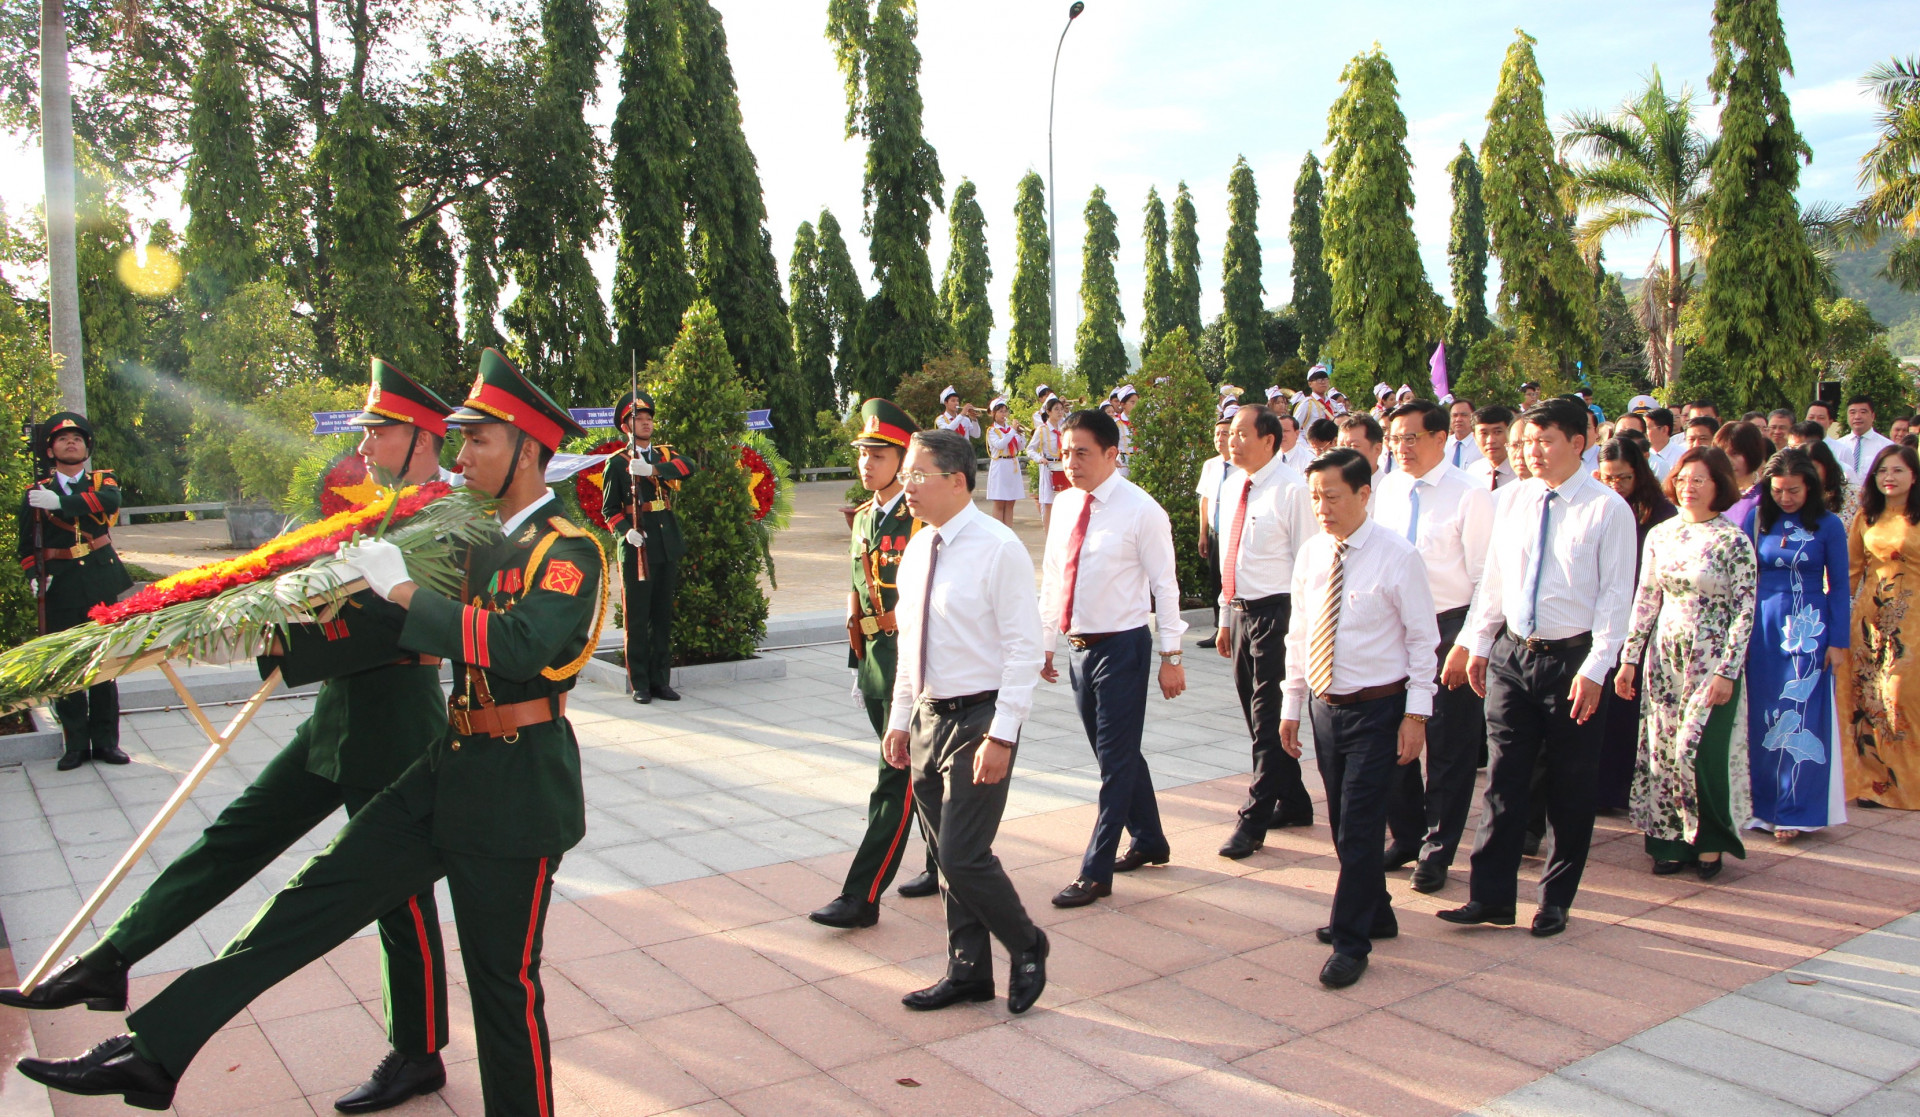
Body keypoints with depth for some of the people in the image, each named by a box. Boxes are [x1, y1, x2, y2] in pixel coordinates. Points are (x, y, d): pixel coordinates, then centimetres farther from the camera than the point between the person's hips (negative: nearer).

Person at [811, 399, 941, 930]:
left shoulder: (924, 519, -14)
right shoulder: (863, 516, 12)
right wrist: (859, 659, 19)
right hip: (875, 658, 8)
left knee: (895, 780, -4)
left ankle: (861, 896, -1)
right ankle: (947, 864, 34)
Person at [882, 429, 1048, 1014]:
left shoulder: (999, 549, -15)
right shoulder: (918, 549, 9)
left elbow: (1024, 649, -16)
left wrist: (1001, 735, -20)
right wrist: (900, 718, 15)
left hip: (979, 719, -7)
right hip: (928, 718, 8)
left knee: (963, 857, -9)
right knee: (949, 857, 14)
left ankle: (1027, 948, 17)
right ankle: (968, 971, 30)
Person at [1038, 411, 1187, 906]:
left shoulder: (1141, 511, -12)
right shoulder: (1066, 504, 5)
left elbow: (1164, 586, -10)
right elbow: (1052, 576, 13)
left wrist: (1170, 656, -10)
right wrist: (1047, 643, 14)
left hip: (1122, 647, -7)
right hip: (1079, 646, 7)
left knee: (1116, 759, 0)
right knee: (1116, 754, 18)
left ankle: (1096, 873, 8)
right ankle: (1149, 842, 37)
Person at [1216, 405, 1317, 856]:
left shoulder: (1292, 489, -13)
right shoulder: (1232, 489, 13)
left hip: (1276, 614, -9)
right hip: (1240, 612, 9)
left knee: (1269, 720, -4)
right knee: (1260, 715, 15)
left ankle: (1254, 820, 2)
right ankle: (1293, 804, 30)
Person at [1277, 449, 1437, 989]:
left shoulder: (1396, 555, -11)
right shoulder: (1310, 554, 4)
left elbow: (1422, 639, -7)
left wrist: (1416, 713, -11)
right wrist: (1291, 706, 11)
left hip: (1377, 709, -5)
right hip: (1325, 706, 6)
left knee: (1358, 828, -4)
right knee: (1343, 824, 15)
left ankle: (1350, 943, 10)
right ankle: (1376, 915, 36)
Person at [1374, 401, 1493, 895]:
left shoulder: (1469, 495, -10)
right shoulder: (1386, 490, 7)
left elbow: (1486, 579, -10)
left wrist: (1466, 645, -14)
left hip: (1448, 630, -5)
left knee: (1449, 747, 5)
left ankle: (1436, 851, 20)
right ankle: (1406, 835, 30)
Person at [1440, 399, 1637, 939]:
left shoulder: (1608, 508, -7)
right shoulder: (1515, 499, 7)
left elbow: (1616, 595, -9)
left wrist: (1594, 669, -15)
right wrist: (1479, 643, 9)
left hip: (1572, 660, -4)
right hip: (1511, 654, 4)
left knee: (1569, 788, 8)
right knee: (1502, 778, 4)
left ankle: (1556, 899, 22)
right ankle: (1491, 895, 11)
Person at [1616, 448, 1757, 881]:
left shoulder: (1733, 541, -7)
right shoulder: (1660, 535, 6)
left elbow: (1744, 612, -8)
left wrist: (1728, 671, -13)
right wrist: (1629, 658, 6)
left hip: (1711, 661, -4)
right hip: (1664, 658, 4)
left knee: (1701, 751, -6)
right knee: (1662, 749, 5)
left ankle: (1709, 843, 13)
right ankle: (1672, 841, 16)